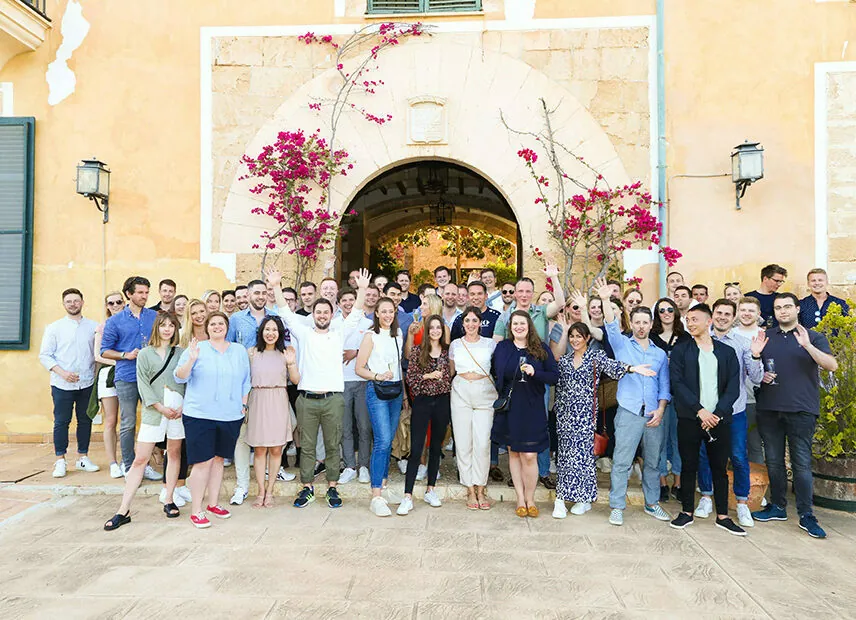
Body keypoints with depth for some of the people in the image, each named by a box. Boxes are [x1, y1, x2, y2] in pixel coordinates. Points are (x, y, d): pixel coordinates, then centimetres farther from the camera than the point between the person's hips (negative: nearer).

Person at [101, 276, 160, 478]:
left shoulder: (155, 317, 8)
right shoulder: (115, 321, 4)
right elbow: (105, 351, 5)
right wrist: (127, 355, -11)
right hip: (127, 378, -2)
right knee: (128, 424, 3)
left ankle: (146, 464, 18)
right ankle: (128, 466, 15)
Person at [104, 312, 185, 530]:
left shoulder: (181, 353, 9)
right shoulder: (145, 354, 6)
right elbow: (143, 385, -1)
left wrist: (184, 406, -9)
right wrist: (161, 407, -10)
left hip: (178, 408, 2)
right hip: (154, 410, -1)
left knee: (174, 454, 9)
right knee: (140, 459, -2)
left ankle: (169, 501, 21)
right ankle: (124, 510, 4)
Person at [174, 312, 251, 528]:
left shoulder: (240, 351, 10)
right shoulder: (196, 348, 1)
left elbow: (245, 381, 14)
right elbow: (180, 377, -3)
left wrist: (244, 405, 8)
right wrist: (190, 360, -20)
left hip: (230, 416, 3)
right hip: (200, 415, -3)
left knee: (218, 459, 14)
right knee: (203, 462, -4)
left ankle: (213, 503, 27)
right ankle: (196, 510, 7)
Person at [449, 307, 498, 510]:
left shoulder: (490, 344, 7)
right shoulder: (455, 345, 10)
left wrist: (498, 391, 1)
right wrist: (446, 387, 11)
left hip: (484, 393, -1)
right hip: (461, 392, 1)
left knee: (482, 442, -5)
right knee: (463, 442, 0)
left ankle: (480, 489, 8)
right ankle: (470, 490, 11)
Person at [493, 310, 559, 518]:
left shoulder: (541, 349, 0)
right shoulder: (502, 348, 4)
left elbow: (554, 377, -3)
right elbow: (496, 376, 11)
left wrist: (534, 372, -18)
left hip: (532, 408, -2)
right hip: (509, 407, 2)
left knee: (529, 455, -3)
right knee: (513, 453, 9)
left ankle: (530, 499, 15)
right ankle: (520, 499, 21)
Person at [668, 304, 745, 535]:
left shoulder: (727, 352, 10)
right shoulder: (680, 350, 5)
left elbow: (733, 387, 2)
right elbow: (677, 383, -5)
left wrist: (717, 413, -11)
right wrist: (699, 410, -14)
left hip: (719, 419, 1)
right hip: (689, 418, -1)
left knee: (720, 468, 8)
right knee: (689, 466, 6)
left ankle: (723, 516, 19)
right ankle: (687, 512, 18)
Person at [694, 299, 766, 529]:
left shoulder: (743, 343, -1)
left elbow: (756, 379, -4)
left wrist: (755, 356, -20)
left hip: (735, 410, -1)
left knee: (739, 456, 4)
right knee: (703, 453, 9)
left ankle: (742, 503, 20)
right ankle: (706, 497, 26)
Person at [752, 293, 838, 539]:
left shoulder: (813, 337, 2)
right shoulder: (765, 337, 10)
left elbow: (832, 365, -12)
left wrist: (807, 345, -24)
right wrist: (760, 374, -5)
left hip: (801, 410, -3)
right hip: (769, 408, 3)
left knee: (802, 463, -1)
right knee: (774, 460, 11)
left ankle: (806, 515, 9)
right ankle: (777, 507, 23)